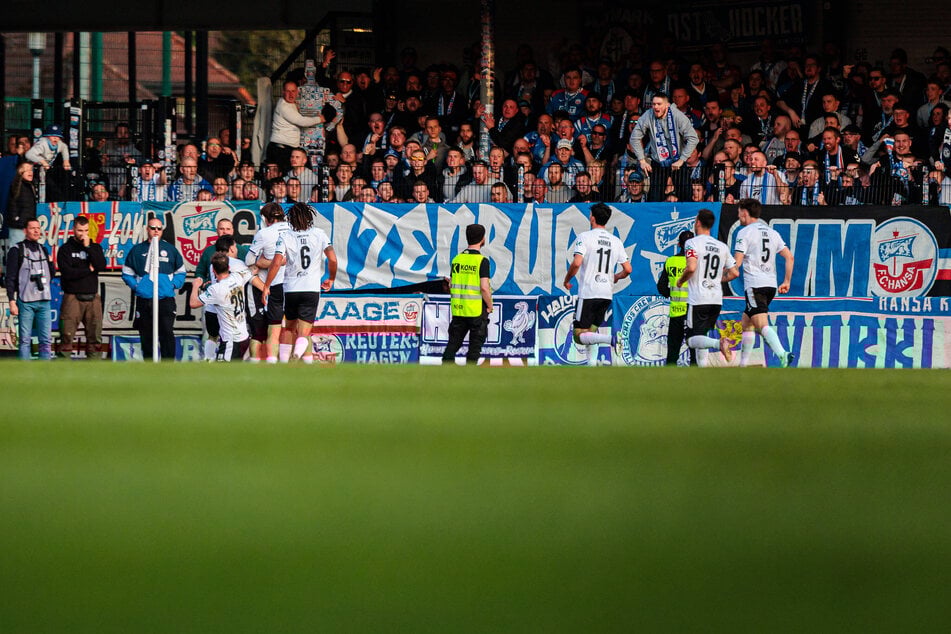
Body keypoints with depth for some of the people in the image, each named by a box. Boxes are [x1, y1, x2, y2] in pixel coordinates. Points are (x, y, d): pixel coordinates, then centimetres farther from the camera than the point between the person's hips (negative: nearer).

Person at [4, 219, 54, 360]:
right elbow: (10, 278, -4)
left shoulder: (43, 250, 16)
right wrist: (12, 301, -11)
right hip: (25, 301, -4)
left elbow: (51, 276, 21)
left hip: (44, 301, 4)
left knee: (46, 340, 0)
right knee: (25, 340, -1)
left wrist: (50, 263, 2)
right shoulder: (17, 250, 0)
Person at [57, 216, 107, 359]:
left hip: (92, 297, 3)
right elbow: (67, 273, -10)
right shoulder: (65, 249, 4)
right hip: (72, 297, -3)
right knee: (67, 337, -8)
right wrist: (89, 269, -3)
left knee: (95, 336, 1)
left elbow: (101, 266, -4)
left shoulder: (95, 247, 14)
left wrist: (88, 247, -7)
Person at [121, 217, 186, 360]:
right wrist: (135, 285, 1)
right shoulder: (137, 250, 8)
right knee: (146, 336, 6)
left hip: (166, 299, -1)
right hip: (144, 299, 1)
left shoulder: (170, 249, 8)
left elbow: (181, 271, 18)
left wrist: (174, 284, 2)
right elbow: (127, 272, 16)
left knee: (167, 333, -9)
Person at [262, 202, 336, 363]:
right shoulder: (319, 234, 1)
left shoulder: (285, 236, -2)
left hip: (290, 289, 0)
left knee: (291, 328, 21)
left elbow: (277, 263, -12)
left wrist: (266, 286, -5)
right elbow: (332, 259, -5)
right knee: (303, 333, -4)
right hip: (312, 289, 0)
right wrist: (331, 279, 13)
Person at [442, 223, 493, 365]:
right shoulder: (482, 261, -12)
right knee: (475, 346, 4)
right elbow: (484, 288, -17)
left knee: (453, 343, 10)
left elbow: (451, 286, 10)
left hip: (458, 310, 5)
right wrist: (489, 306, -4)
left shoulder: (457, 259, 7)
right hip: (477, 310, -5)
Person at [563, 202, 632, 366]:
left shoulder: (585, 237, -6)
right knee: (591, 330, 18)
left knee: (580, 335, -6)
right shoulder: (616, 241, 9)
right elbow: (627, 269, 7)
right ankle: (592, 365, 8)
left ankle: (610, 339, -29)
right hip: (607, 294, 6)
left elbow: (577, 263, -19)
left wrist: (567, 280, -1)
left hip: (588, 292, -6)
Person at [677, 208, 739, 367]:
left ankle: (719, 343, -34)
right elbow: (734, 273, 10)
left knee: (693, 339, -6)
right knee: (701, 335, 19)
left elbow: (691, 268, -21)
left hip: (698, 299, -6)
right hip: (717, 299, 6)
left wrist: (681, 281, -2)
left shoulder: (692, 243, -7)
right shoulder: (722, 247, 11)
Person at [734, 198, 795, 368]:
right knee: (746, 323, 19)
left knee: (762, 325, -19)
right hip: (771, 284, 8)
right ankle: (743, 364, 20)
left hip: (754, 285, -8)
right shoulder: (772, 232, 17)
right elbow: (789, 257, 12)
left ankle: (782, 354, -41)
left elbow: (736, 263, -10)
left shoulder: (745, 232, -4)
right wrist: (786, 282, 16)